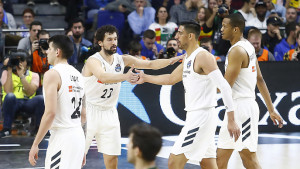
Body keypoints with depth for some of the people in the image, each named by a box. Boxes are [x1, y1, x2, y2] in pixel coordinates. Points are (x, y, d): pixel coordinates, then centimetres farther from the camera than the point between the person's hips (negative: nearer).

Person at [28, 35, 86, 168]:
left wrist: (35, 144, -14)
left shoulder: (52, 74, -10)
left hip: (61, 136, -8)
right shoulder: (77, 75, 15)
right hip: (79, 136, 8)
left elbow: (50, 113, -19)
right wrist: (81, 149, 25)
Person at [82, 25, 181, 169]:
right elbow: (103, 76, -37)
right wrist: (125, 77, -54)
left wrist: (174, 60, -12)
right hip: (89, 112, -5)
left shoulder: (122, 60, 3)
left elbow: (151, 64, 3)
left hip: (109, 113, 6)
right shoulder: (93, 61, -16)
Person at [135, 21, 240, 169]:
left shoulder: (203, 57, -14)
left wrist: (231, 121, -25)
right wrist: (146, 78, 33)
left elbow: (224, 87, -20)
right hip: (195, 117, 10)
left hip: (202, 116, -10)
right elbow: (171, 79, 34)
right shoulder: (187, 59, 15)